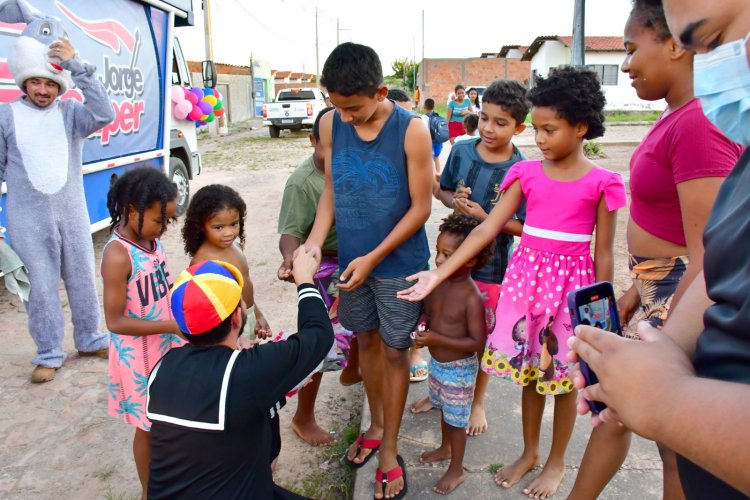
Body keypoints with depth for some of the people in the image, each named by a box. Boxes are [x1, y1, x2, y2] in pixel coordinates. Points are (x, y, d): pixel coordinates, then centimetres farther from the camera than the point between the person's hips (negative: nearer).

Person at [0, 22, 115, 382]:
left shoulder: (70, 112, 1)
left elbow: (103, 115, -21)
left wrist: (77, 66, -22)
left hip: (72, 214, 2)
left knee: (82, 280, 13)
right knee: (40, 287, 5)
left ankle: (90, 340, 30)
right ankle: (48, 354, 19)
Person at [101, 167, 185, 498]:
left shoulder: (151, 239, -2)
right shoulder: (118, 255, -25)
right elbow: (116, 322, -24)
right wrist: (175, 326, -26)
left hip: (167, 346, 7)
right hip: (140, 357, -7)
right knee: (148, 426, 13)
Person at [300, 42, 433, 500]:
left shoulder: (411, 131, -18)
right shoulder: (331, 124, -5)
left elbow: (421, 207, -13)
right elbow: (331, 192, 4)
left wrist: (374, 257, -17)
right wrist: (313, 244, -10)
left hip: (398, 263, -4)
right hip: (351, 258, 4)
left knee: (394, 352, 7)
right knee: (367, 341, 18)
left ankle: (390, 452, 25)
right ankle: (377, 425, 40)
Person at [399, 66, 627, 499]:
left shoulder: (601, 183, -7)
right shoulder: (526, 173, 1)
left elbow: (603, 255, -3)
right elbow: (487, 229, -3)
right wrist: (438, 274, -9)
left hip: (571, 281, -3)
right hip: (526, 274, 3)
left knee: (563, 378, 11)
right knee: (529, 372, 15)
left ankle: (556, 461, 34)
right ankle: (529, 453, 37)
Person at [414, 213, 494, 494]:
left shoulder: (471, 298, -28)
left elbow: (477, 342, -25)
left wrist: (437, 339, -30)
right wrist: (421, 324, -14)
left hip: (459, 369, -7)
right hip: (437, 363, 7)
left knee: (457, 419, 11)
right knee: (445, 410, 28)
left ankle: (456, 471, 32)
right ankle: (445, 448, 52)